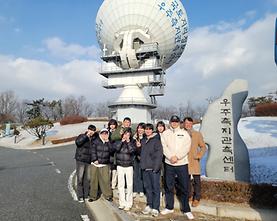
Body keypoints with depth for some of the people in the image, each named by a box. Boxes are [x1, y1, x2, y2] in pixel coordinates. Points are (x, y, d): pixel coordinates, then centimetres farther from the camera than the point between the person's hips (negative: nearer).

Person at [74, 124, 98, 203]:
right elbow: (77, 142, -25)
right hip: (80, 160, -4)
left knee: (87, 179, 10)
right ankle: (80, 196, 11)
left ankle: (86, 195, 23)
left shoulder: (94, 138, 7)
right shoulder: (82, 136, -6)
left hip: (89, 161, 4)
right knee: (80, 178, 1)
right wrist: (86, 135, -27)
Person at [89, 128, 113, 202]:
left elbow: (111, 150, -7)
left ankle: (108, 195, 14)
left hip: (105, 165, 1)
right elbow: (93, 151, -4)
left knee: (106, 180, -2)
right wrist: (95, 160, -11)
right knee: (93, 180, 7)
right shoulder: (96, 141, -1)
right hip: (95, 164, 0)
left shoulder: (109, 142, 6)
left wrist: (108, 142, -11)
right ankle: (93, 196, 20)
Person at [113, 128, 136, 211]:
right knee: (120, 185, 6)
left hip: (129, 166, -1)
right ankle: (122, 203, 18)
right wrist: (122, 140, -17)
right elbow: (116, 148, -15)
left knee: (129, 185, 0)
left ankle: (129, 203, 12)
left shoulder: (132, 141, 0)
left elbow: (132, 150, -15)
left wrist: (128, 141, -17)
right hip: (120, 165, 1)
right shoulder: (118, 141, 3)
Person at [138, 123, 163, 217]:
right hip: (145, 168, 6)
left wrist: (156, 167, -18)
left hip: (154, 168, -6)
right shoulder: (143, 140, 12)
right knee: (147, 187, 14)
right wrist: (139, 147, 3)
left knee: (155, 188, 1)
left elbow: (159, 155, -13)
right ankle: (149, 205, 26)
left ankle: (155, 208, 9)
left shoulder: (156, 140, -7)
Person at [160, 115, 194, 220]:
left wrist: (177, 157, -15)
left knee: (184, 187, 3)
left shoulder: (184, 133, 5)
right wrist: (171, 157, -16)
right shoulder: (165, 133, 7)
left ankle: (186, 209, 17)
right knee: (169, 186, 10)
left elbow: (187, 147, -6)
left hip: (182, 163, -1)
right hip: (169, 163, 1)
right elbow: (164, 147, -3)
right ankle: (169, 207, 26)